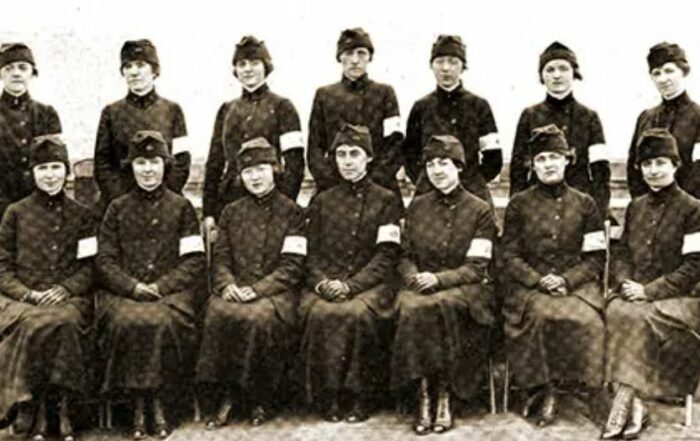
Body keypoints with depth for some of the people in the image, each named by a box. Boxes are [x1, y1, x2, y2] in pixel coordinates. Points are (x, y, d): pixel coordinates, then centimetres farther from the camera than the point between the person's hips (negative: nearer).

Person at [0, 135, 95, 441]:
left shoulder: (81, 215, 14)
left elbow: (89, 266, 9)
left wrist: (66, 289, -10)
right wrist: (28, 294, -10)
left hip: (68, 298, 0)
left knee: (66, 322, -35)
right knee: (33, 324, -35)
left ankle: (63, 411, -25)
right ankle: (28, 407, -22)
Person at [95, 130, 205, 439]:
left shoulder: (181, 207, 10)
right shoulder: (117, 209, 13)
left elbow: (194, 261, 3)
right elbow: (105, 260, 7)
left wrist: (161, 286, -12)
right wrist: (133, 287, -11)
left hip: (172, 292, -1)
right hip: (124, 292, 1)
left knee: (162, 321, -33)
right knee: (126, 321, -31)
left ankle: (158, 399, -13)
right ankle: (137, 401, -15)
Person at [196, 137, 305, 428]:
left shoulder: (291, 212, 4)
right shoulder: (231, 212, 16)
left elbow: (291, 266, -4)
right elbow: (220, 256, 12)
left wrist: (257, 289, -17)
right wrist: (227, 284, -10)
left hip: (276, 291, -3)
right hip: (236, 290, 3)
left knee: (258, 318, -34)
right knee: (218, 313, -30)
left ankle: (262, 399, -14)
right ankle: (227, 395, -16)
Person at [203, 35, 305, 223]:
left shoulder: (281, 107, 3)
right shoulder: (226, 110, 14)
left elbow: (294, 161, -4)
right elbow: (214, 161, 14)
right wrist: (209, 212, 7)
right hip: (229, 199, 3)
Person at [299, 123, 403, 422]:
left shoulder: (387, 201, 8)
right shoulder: (322, 201, 18)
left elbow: (386, 255, -2)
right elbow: (312, 252, 13)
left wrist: (350, 285, -16)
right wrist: (322, 282, -9)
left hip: (370, 284, -2)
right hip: (326, 284, 2)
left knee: (356, 313, -35)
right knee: (319, 313, -31)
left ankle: (358, 396, -20)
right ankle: (328, 395, -18)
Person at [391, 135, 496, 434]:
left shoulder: (479, 210, 2)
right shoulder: (417, 207, 14)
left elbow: (476, 268, -5)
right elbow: (406, 257, 15)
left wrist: (439, 278, -20)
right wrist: (413, 277, -8)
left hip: (465, 287, -3)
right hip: (421, 286, 3)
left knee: (437, 305, -36)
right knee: (411, 307, -33)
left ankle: (442, 394, -23)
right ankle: (426, 394, -26)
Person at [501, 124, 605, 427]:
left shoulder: (584, 204, 10)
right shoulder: (519, 204, 9)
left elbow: (596, 258, 6)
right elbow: (510, 256, 4)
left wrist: (566, 279, -12)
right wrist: (538, 280, -13)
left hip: (576, 285, 1)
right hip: (530, 286, -1)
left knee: (586, 320, -30)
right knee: (540, 314, -34)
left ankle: (543, 390, -15)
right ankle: (541, 388, -18)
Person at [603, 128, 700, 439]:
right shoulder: (635, 207, 16)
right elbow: (621, 253, 16)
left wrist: (650, 290, -18)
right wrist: (625, 282, -7)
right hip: (635, 294, 5)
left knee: (635, 318, -33)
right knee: (615, 312, -28)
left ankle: (623, 403, -26)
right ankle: (635, 407, -28)